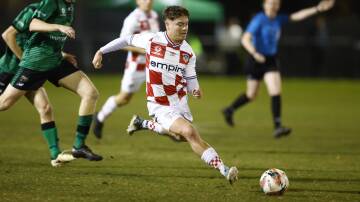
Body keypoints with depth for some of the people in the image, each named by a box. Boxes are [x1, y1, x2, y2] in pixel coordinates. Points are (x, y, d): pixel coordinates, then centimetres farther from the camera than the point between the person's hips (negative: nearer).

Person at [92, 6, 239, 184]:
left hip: (181, 103, 5)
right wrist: (101, 51, 10)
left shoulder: (188, 52, -3)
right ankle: (224, 170, -28)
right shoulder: (152, 40, -12)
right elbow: (127, 40, 4)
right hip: (161, 107, -5)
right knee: (189, 132, -24)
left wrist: (195, 90, -22)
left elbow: (190, 80, 1)